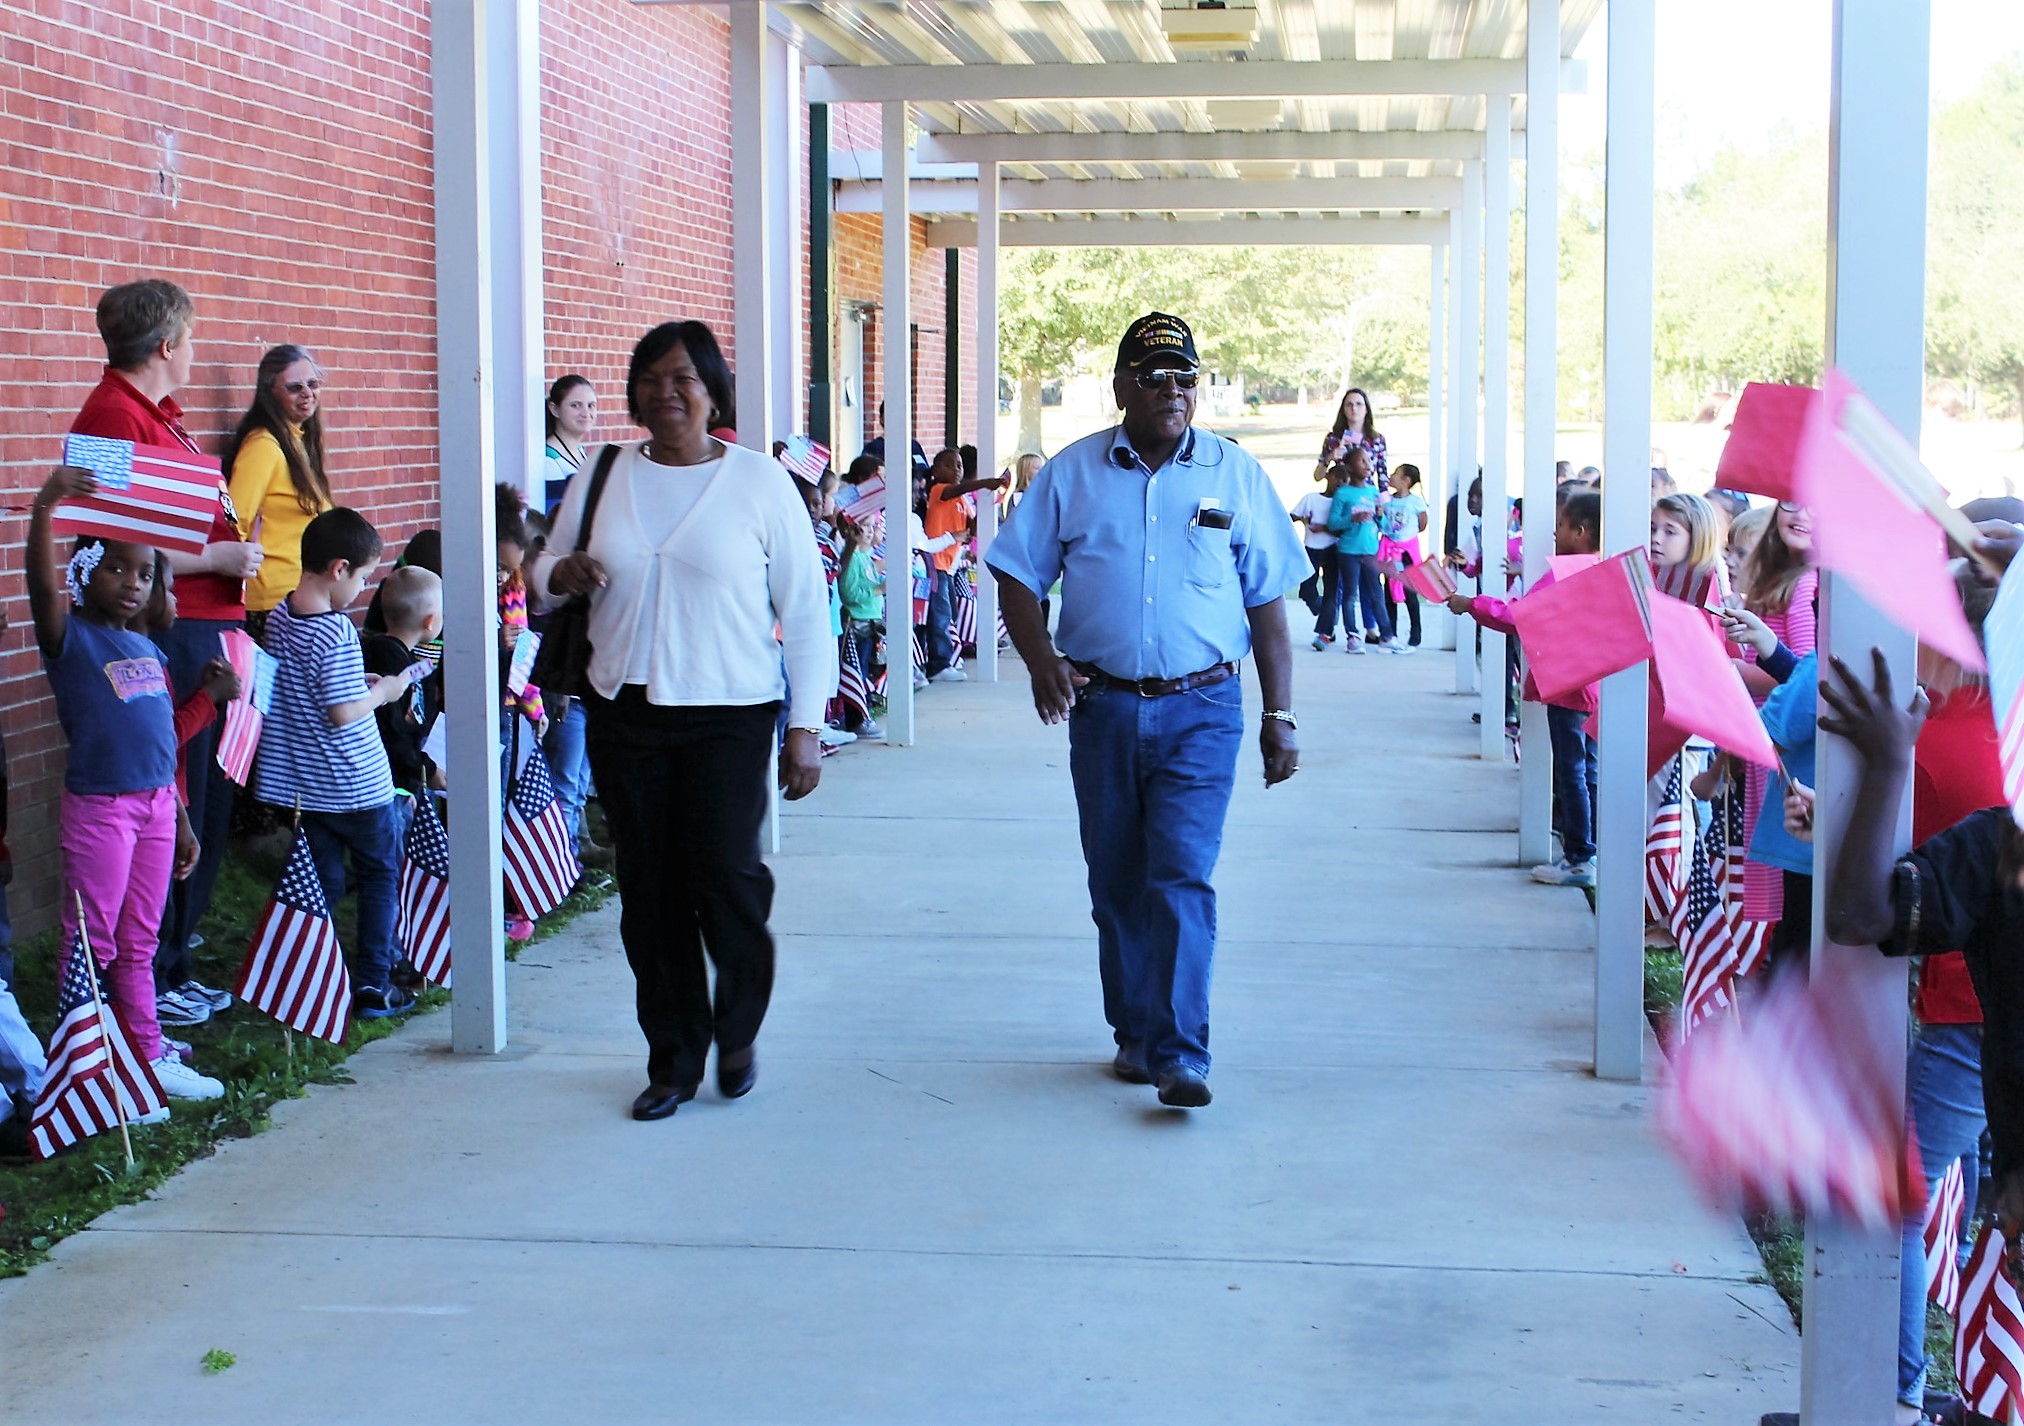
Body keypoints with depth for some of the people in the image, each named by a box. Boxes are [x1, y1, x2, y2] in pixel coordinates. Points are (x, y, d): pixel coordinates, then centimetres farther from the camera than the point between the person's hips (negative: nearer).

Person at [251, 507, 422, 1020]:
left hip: (300, 782, 7)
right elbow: (344, 713, -23)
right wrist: (383, 692, -6)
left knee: (323, 881, 14)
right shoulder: (336, 633, -22)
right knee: (379, 875, 10)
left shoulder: (279, 617, 3)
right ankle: (373, 984, 10)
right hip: (355, 784, -7)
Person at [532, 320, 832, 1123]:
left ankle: (737, 1033, 17)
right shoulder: (602, 478, 8)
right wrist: (561, 573, -6)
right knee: (650, 892, 5)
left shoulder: (759, 483, -1)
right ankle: (673, 1058, 17)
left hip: (729, 716, -3)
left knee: (727, 880, -9)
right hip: (624, 715, 3)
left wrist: (806, 726, -5)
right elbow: (545, 570, 19)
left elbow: (805, 610, 0)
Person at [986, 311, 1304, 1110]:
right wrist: (1041, 662, -12)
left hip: (1200, 708, -2)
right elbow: (1019, 574, 6)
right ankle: (1134, 1034, 25)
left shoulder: (1235, 475, 4)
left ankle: (1179, 1054, -12)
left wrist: (1279, 717, 2)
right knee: (1117, 884, 10)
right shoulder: (1072, 474, 5)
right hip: (1103, 707, 2)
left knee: (1182, 877, -12)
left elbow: (1268, 602, 6)